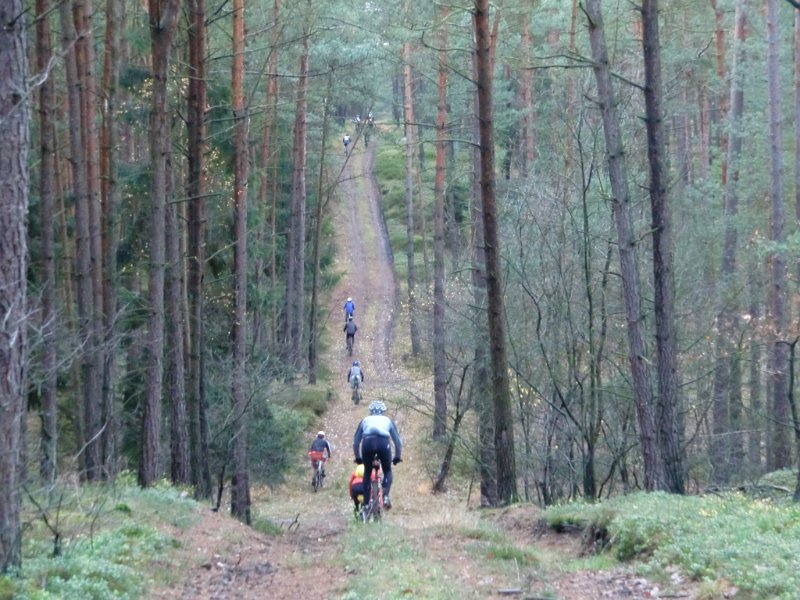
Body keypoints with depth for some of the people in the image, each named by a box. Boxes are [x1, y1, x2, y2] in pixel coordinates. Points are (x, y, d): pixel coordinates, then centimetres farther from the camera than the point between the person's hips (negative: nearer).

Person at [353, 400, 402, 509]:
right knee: (387, 471, 21)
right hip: (384, 442, 0)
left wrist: (358, 457, 35)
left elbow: (356, 441, 28)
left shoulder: (365, 420, 32)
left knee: (367, 472, 22)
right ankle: (385, 496, -3)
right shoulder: (388, 420, 31)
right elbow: (397, 440, 26)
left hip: (368, 442, 1)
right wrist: (397, 457, 33)